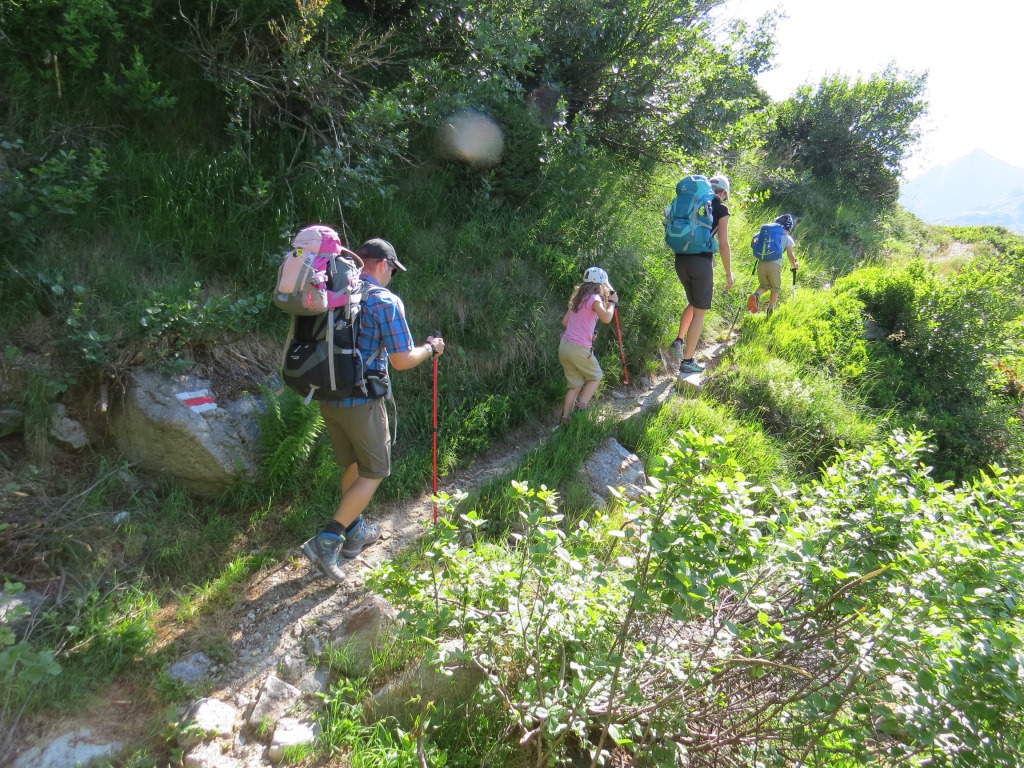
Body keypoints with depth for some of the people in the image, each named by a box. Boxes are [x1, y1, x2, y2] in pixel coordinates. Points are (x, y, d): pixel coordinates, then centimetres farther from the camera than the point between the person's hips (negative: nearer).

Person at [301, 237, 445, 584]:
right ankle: (327, 541, 2)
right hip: (361, 401, -6)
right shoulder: (385, 301, -13)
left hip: (328, 397, 7)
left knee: (351, 464, 23)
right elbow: (402, 361, -14)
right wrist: (431, 348, 5)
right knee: (374, 472, 9)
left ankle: (354, 533, 36)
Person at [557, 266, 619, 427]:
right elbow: (606, 318, -23)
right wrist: (612, 302, -6)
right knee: (595, 377, 16)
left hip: (564, 346, 7)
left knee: (575, 385, 16)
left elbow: (565, 321, 17)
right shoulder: (594, 298, -8)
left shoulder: (579, 297, 16)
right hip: (579, 348, -7)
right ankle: (580, 408, 2)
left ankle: (564, 419, 11)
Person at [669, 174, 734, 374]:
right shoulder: (721, 209, 0)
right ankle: (687, 362, 6)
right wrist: (729, 274, 2)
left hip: (681, 260, 6)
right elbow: (723, 244, -5)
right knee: (700, 311, 5)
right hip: (701, 262, -5)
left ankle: (679, 341, 14)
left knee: (693, 303, 27)